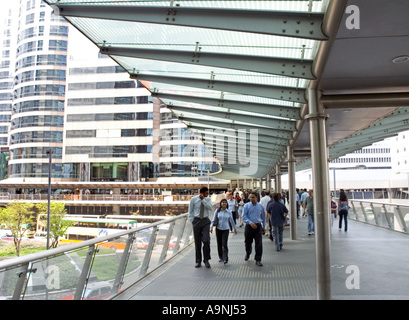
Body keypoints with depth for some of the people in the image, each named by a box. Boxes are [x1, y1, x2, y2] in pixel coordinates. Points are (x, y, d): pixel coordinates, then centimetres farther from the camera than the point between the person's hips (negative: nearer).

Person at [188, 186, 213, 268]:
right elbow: (190, 211, 5)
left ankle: (206, 260, 7)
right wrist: (192, 221, 0)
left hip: (205, 221, 1)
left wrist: (203, 200, -20)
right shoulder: (193, 199, -4)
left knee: (206, 241, -10)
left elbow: (211, 208, -16)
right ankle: (198, 261, 19)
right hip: (196, 220, 0)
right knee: (197, 242, 6)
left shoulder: (207, 199, 1)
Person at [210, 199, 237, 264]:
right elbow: (213, 219, 0)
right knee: (219, 244, 9)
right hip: (218, 229, 2)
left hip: (225, 229, -2)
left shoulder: (229, 212, 0)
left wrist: (234, 228, 18)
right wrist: (211, 226, -14)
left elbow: (231, 221, 11)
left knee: (224, 245, -10)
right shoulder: (217, 211, -1)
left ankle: (225, 259, -6)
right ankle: (220, 257, 23)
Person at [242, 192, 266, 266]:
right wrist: (251, 223, -23)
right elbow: (244, 217, -8)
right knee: (248, 242, 15)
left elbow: (263, 217, 17)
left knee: (259, 244, -4)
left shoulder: (260, 206, 5)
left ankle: (258, 260, 8)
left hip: (258, 226, 1)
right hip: (249, 226, 0)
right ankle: (247, 253, 45)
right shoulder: (246, 206, -3)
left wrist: (264, 227, 18)